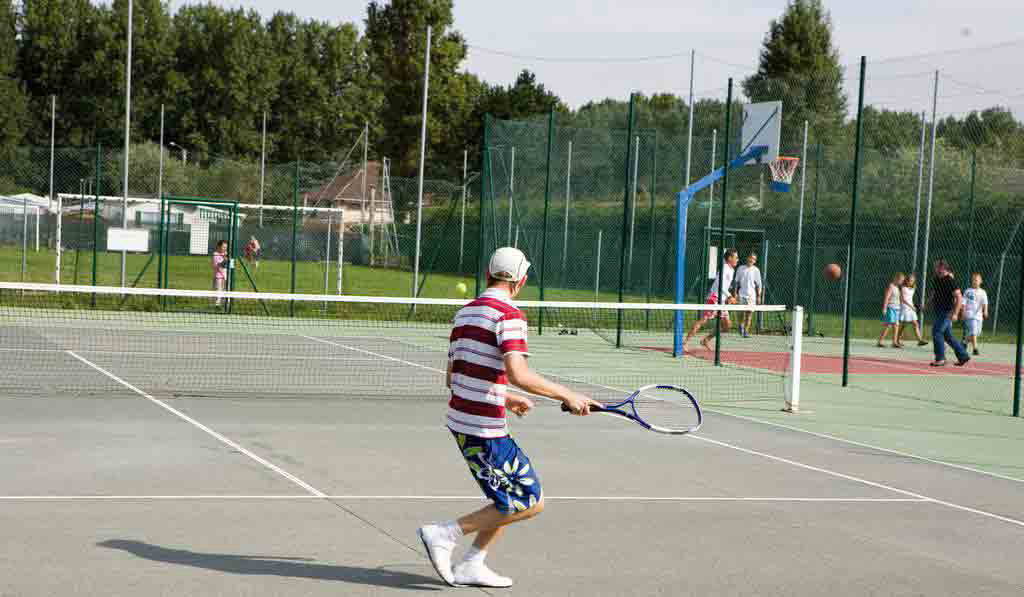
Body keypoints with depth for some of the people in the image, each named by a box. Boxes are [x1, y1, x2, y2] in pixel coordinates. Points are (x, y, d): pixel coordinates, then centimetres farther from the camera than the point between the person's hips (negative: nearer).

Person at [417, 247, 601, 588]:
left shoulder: (465, 313, 12)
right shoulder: (509, 316, -14)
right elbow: (518, 374, -27)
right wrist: (566, 395, -19)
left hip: (460, 420, 9)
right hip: (485, 430, -9)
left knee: (517, 494, 18)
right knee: (531, 502, -1)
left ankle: (471, 566, 18)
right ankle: (444, 534, -1)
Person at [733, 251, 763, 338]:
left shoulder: (756, 270, 3)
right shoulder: (740, 268, 7)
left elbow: (758, 284, 4)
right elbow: (737, 282, 12)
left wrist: (759, 296, -2)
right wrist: (735, 292, 6)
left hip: (751, 294, -1)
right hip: (741, 294, 1)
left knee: (749, 313, -3)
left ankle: (746, 331, 3)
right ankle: (741, 325, 26)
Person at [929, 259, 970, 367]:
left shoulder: (950, 280, -16)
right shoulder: (937, 279, 10)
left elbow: (958, 297, -20)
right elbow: (934, 293, 27)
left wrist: (955, 313, -25)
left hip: (947, 312, -9)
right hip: (939, 312, 9)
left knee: (936, 332, -12)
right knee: (948, 336, 12)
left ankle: (940, 359, -7)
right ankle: (963, 356, 21)